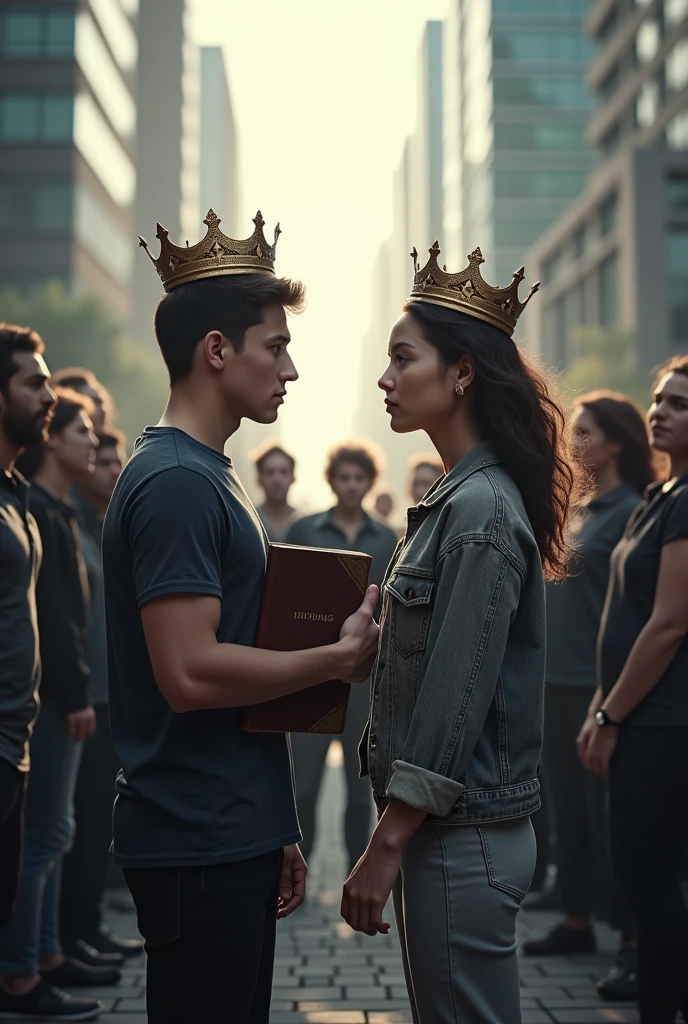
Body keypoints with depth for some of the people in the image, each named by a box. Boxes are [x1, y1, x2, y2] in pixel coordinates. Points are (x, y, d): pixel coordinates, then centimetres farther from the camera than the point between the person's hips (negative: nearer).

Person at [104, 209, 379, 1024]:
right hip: (199, 843, -10)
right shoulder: (175, 481, -16)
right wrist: (340, 657, -13)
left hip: (235, 835, 10)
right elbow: (190, 673, -24)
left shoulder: (206, 475, 16)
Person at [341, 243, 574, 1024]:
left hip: (462, 839, -9)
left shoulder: (481, 511, -18)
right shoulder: (457, 497, 12)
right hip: (448, 830, 9)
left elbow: (457, 702, -21)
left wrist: (385, 848, -18)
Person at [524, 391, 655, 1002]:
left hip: (601, 684, -8)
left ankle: (636, 942, 2)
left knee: (610, 811, -4)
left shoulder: (631, 511, -10)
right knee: (570, 806, 14)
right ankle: (578, 921, 25)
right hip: (560, 681, 8)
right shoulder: (575, 509, 13)